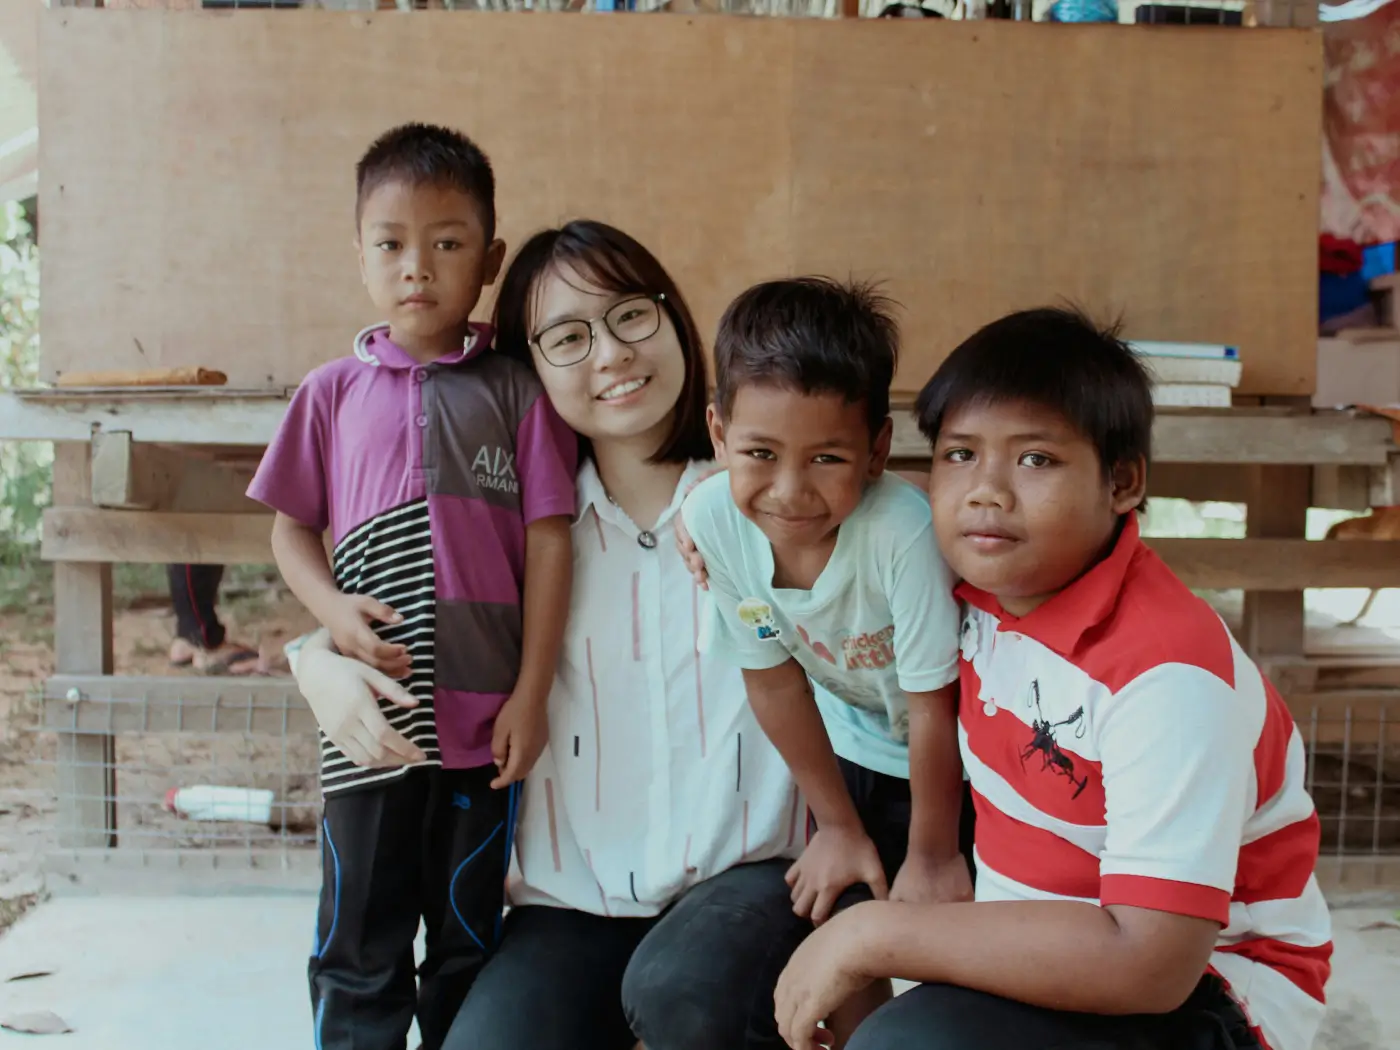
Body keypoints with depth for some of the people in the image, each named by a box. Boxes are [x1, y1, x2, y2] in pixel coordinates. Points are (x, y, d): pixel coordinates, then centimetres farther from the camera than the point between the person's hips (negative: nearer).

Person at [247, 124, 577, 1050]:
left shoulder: (515, 392, 0)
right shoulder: (335, 393, 5)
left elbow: (548, 541, -2)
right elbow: (292, 528, 10)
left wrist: (531, 695, -6)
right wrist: (332, 608, -11)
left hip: (485, 725, -1)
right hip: (370, 721, 1)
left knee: (470, 949, 15)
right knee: (359, 957, 11)